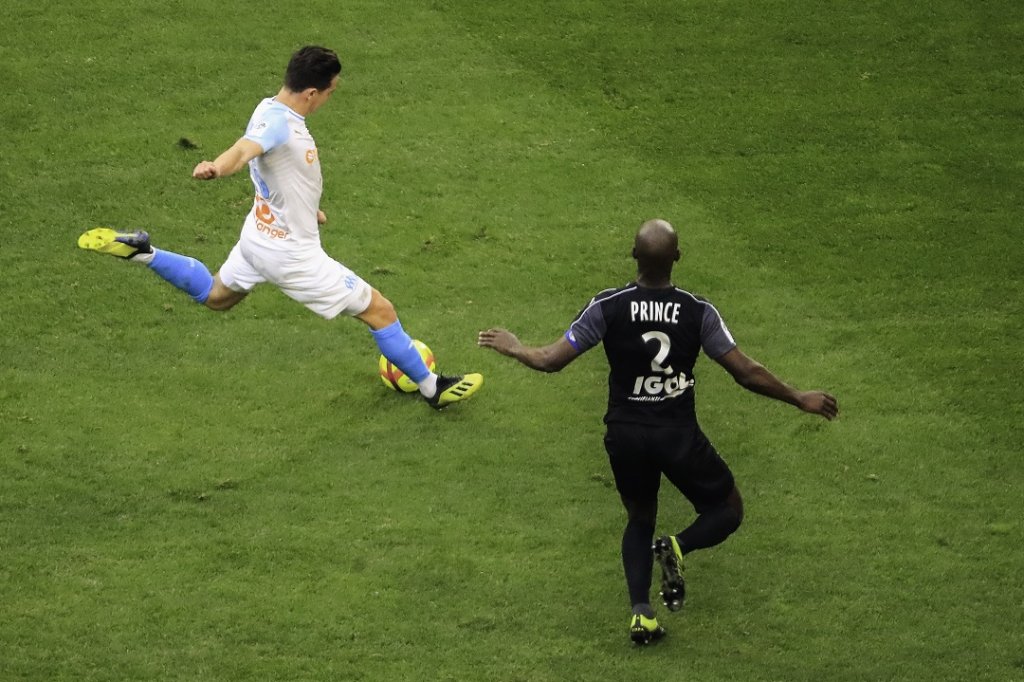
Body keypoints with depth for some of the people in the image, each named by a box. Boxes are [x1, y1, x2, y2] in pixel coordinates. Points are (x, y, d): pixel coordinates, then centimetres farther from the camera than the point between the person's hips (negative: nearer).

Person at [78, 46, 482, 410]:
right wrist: (216, 167, -76)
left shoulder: (274, 110, -1)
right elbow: (244, 149, -53)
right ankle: (431, 388, 17)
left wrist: (303, 207, 33)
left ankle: (141, 253, 26)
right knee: (380, 311, 4)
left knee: (215, 296, 37)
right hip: (292, 256, -9)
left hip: (260, 235, 9)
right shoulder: (277, 122, -32)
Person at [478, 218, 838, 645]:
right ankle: (677, 547, -15)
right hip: (678, 434, -2)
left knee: (640, 518, 25)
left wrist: (513, 348, 13)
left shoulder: (608, 307, -13)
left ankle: (640, 613, 7)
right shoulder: (698, 312, -14)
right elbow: (746, 373, -11)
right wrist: (801, 400, 3)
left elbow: (551, 360, -8)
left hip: (624, 434, 2)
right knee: (727, 511, 17)